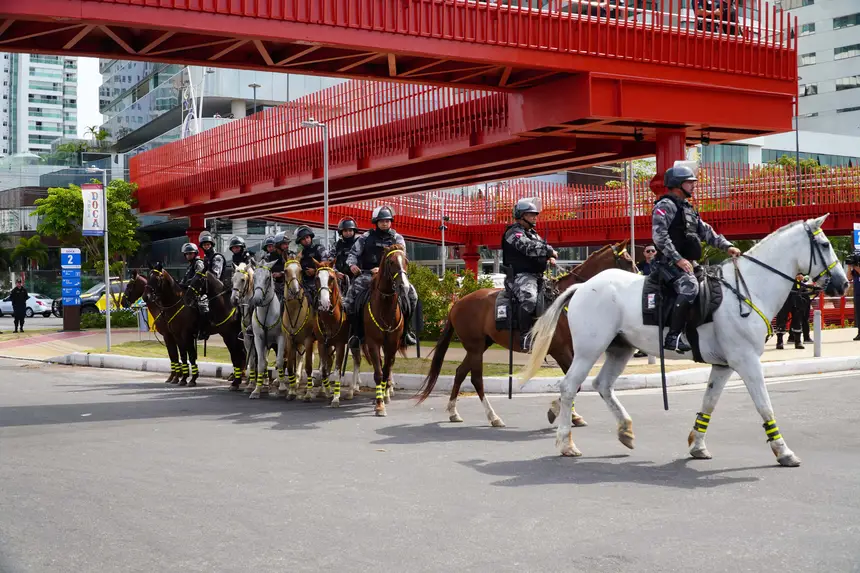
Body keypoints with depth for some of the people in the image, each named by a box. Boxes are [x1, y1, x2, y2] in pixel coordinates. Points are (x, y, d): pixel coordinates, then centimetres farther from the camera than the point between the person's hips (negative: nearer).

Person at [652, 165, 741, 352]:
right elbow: (659, 235, -18)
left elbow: (706, 231, 22)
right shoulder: (666, 205, -7)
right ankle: (673, 337, -33)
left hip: (687, 263, 10)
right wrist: (678, 259, -23)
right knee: (690, 287, -31)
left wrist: (727, 246, 8)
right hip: (669, 262, -10)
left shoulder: (688, 209, 23)